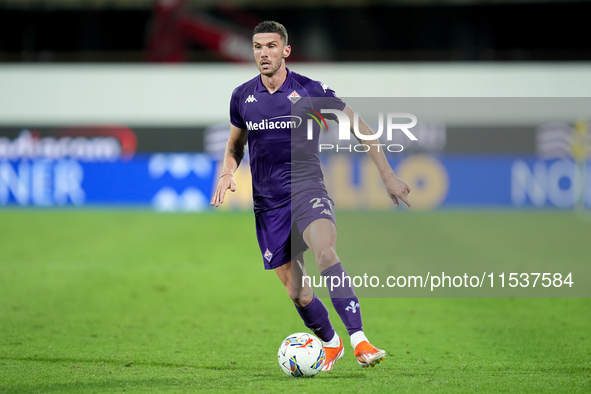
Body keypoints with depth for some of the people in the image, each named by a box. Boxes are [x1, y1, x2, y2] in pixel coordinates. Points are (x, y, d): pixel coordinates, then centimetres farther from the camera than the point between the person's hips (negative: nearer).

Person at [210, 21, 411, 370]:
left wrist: (388, 176, 0)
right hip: (268, 203, 3)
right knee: (297, 292, 2)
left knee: (325, 251, -34)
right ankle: (330, 344, 30)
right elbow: (235, 144, 22)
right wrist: (227, 174, 0)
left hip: (307, 189, -3)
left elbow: (359, 127, 2)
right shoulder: (243, 96, 5)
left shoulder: (310, 91, -5)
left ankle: (359, 341, -38)